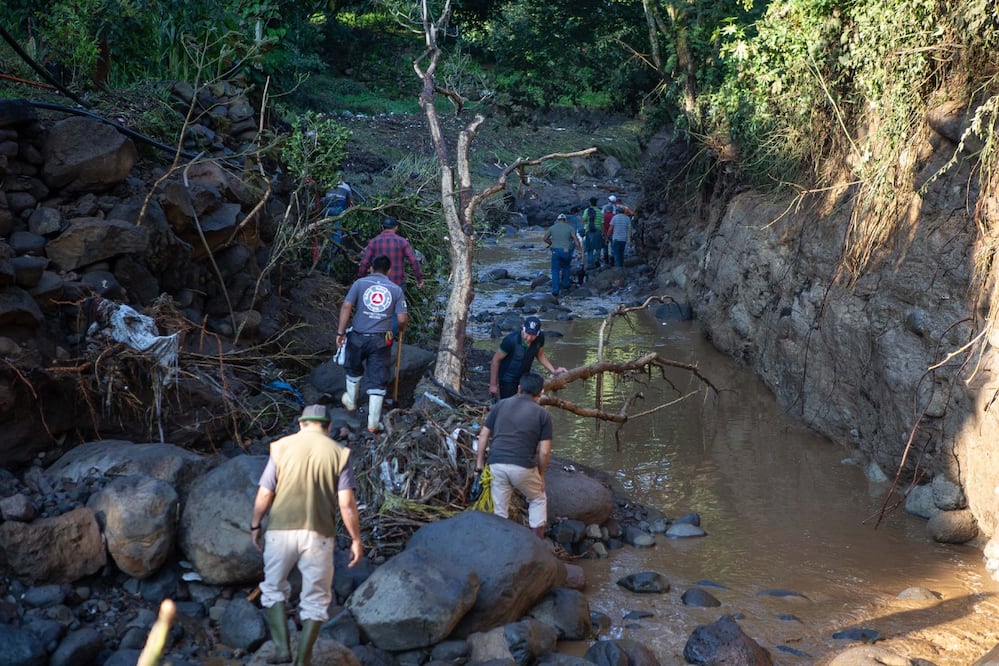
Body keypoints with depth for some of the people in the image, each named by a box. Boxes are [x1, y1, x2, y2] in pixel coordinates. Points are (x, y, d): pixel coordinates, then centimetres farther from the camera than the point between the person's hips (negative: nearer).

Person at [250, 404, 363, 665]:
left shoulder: (281, 447, 1)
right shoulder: (339, 453, 0)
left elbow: (264, 495, -1)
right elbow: (347, 503, -6)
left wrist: (255, 526, 14)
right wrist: (356, 540, 1)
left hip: (281, 531, 0)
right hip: (319, 535, 0)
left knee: (274, 588, 21)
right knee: (315, 599, 14)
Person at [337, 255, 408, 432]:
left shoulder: (360, 283, 0)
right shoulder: (396, 289, 2)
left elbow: (346, 307, -10)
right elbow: (402, 318, -3)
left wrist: (340, 332, -5)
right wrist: (402, 328, 19)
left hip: (358, 336, 1)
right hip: (381, 340, -1)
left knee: (353, 370, 27)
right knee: (378, 380, 4)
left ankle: (351, 402, 47)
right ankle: (373, 422, 4)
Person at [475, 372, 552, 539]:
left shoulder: (500, 405, 13)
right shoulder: (543, 414, 5)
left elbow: (483, 435, 11)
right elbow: (544, 451, 1)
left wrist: (479, 463, 17)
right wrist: (541, 473, 15)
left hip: (496, 464, 2)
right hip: (523, 467, -1)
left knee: (499, 510, 13)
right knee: (538, 500, 23)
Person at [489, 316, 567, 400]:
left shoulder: (540, 337, -17)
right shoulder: (511, 340, -31)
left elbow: (540, 355, 4)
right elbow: (496, 360, -18)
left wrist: (554, 371, -8)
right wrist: (493, 384, -13)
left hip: (524, 377, 5)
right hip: (508, 380, -5)